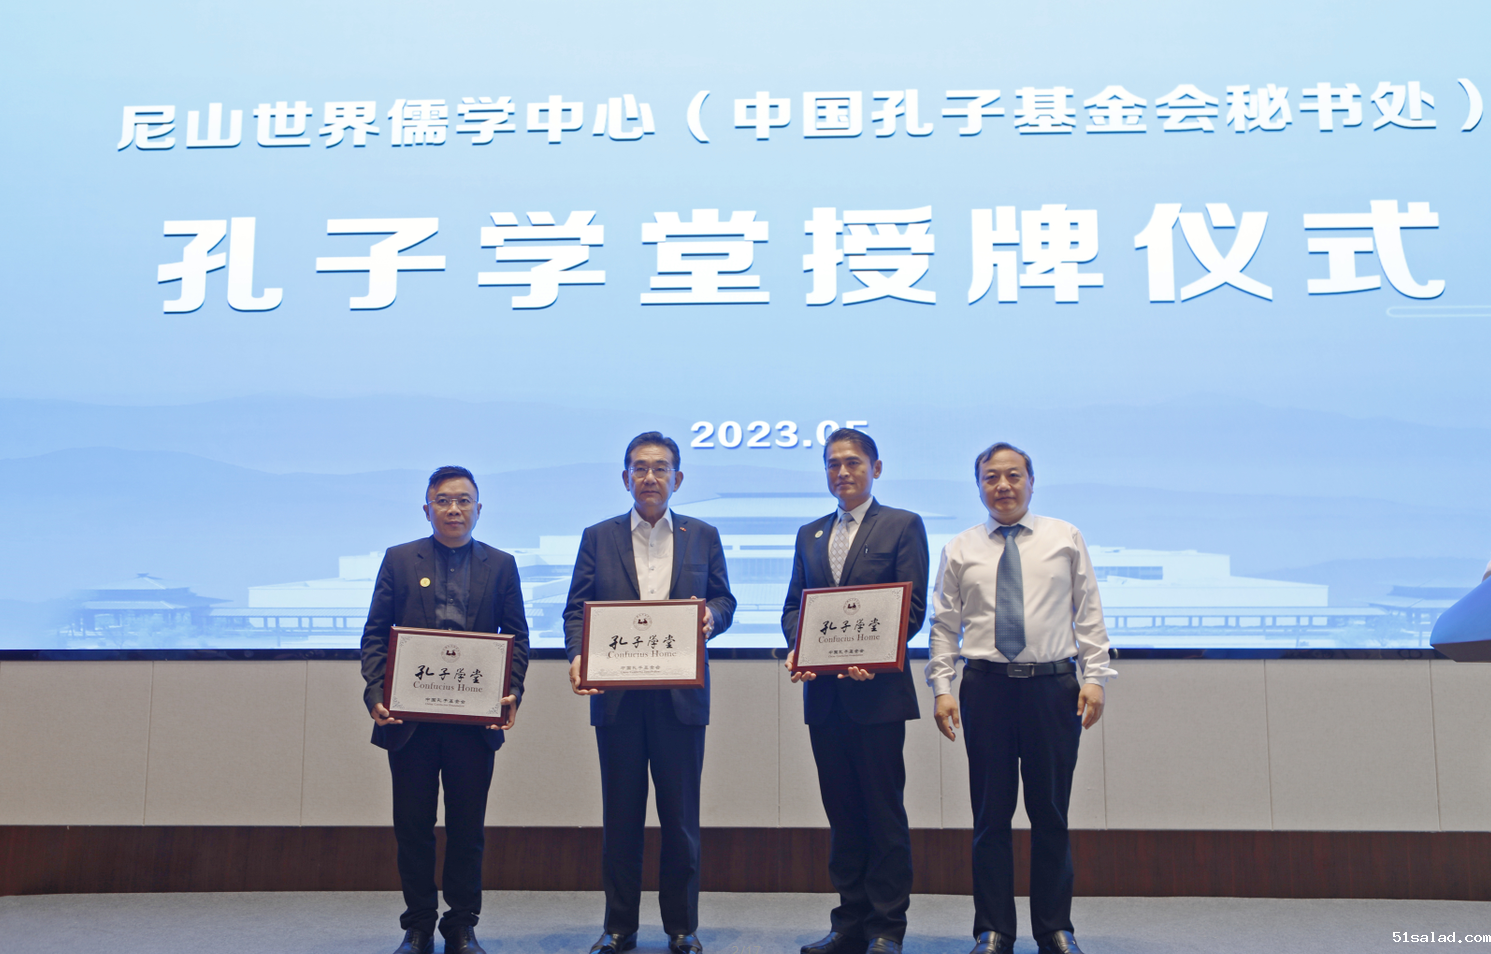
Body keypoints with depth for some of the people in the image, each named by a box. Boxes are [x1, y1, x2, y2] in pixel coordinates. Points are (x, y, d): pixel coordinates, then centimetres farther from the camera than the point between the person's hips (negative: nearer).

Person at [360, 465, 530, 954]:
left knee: (468, 827, 6)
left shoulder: (501, 565, 8)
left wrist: (512, 691, -9)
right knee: (413, 827, 6)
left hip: (475, 720, 0)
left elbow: (517, 637, 7)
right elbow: (375, 633, 4)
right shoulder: (399, 560, 7)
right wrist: (376, 692, -10)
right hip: (410, 717, 0)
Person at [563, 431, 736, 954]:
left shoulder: (702, 536, 10)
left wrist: (711, 616, -14)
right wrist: (579, 656, -15)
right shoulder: (598, 537, 8)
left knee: (681, 816, 6)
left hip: (681, 695, 0)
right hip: (617, 695, 0)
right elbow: (577, 608, 3)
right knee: (620, 816, 7)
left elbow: (724, 600, 10)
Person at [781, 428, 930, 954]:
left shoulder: (903, 526, 2)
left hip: (877, 690, -5)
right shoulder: (809, 535, 17)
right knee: (842, 812, 10)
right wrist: (797, 646, -6)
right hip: (823, 693, 5)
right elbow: (792, 605, 15)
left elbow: (912, 607, -5)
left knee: (884, 811, 0)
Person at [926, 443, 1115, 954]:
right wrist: (942, 687, -2)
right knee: (990, 815, 4)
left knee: (1051, 813, 5)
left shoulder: (1066, 539, 8)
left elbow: (1089, 614, 6)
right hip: (986, 686, 0)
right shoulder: (960, 549, 9)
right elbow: (945, 625, 8)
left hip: (1053, 685, 0)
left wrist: (1095, 677, -3)